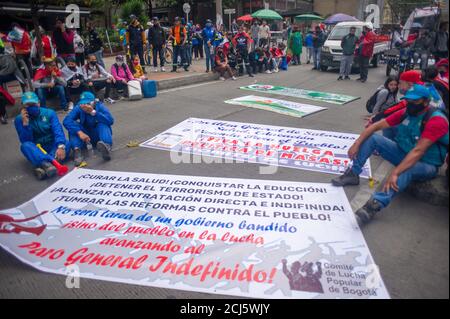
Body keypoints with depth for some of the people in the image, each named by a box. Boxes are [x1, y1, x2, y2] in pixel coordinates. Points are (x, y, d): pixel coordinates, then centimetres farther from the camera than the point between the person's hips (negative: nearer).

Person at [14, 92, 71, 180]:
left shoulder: (49, 113, -6)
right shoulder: (19, 119, -6)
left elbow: (58, 131, -20)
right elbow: (25, 141, -13)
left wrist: (61, 146, -39)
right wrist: (25, 123, -25)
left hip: (52, 146, 1)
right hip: (36, 149, 0)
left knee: (66, 144, -29)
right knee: (25, 146, -31)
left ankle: (42, 166, -47)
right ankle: (46, 164, -57)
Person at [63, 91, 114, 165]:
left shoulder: (100, 106, -14)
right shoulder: (79, 108, -11)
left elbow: (110, 121, -31)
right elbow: (66, 121, -26)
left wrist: (93, 112, -39)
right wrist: (80, 132, -41)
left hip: (99, 136, -1)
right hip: (84, 136, 2)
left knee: (103, 124, -29)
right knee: (73, 124, -22)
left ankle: (107, 146, -57)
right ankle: (77, 150, -42)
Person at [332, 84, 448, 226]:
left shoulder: (436, 120, -24)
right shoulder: (405, 113, -5)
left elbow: (418, 151, -35)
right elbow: (376, 126, -6)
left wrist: (395, 173, -44)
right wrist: (357, 144, -17)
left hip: (426, 165, -6)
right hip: (403, 154, 7)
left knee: (407, 170, -43)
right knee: (372, 138, -6)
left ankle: (375, 204, -58)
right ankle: (353, 174, -9)